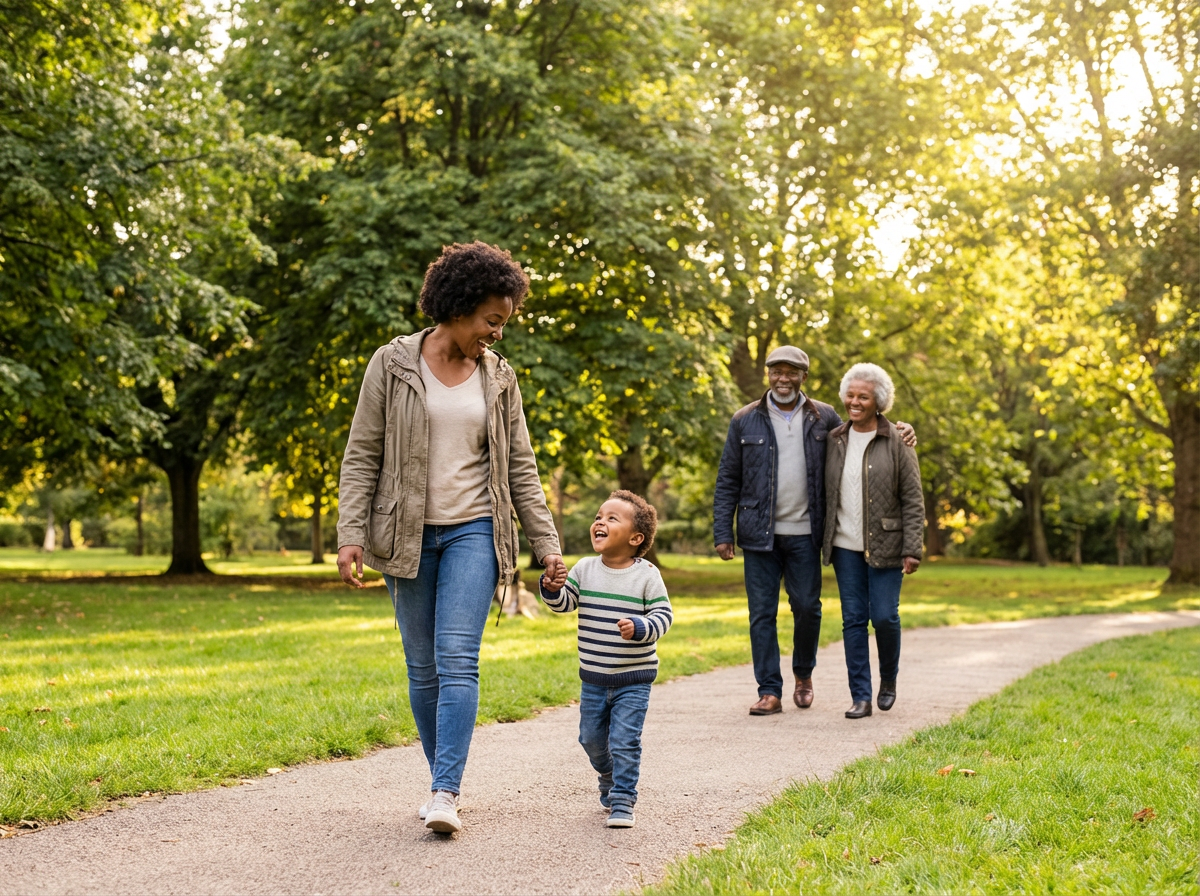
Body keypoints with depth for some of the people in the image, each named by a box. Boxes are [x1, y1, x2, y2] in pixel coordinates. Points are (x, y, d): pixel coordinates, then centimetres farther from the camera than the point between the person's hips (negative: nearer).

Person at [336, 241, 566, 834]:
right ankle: (441, 778, 21)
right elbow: (362, 456, -2)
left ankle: (446, 795, -14)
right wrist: (350, 536, -12)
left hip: (472, 531, 1)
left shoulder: (498, 378, 7)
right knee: (422, 667, 7)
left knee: (458, 659, -12)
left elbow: (520, 467, 10)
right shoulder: (392, 366, -1)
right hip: (408, 535, 0)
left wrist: (547, 545, 5)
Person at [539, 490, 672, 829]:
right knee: (592, 739, 16)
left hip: (633, 680, -4)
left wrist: (640, 628, -29)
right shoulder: (585, 570, 1)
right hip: (593, 679, 4)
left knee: (624, 742, -7)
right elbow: (564, 603, -1)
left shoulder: (646, 575, -10)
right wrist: (552, 589, -22)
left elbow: (663, 614, -11)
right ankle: (609, 781, 42)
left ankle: (622, 802, 4)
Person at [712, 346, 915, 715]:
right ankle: (770, 691, 7)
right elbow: (727, 481, 5)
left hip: (804, 533, 1)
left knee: (807, 606, 2)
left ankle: (803, 673, 28)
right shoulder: (745, 420, 3)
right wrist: (722, 532, -1)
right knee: (762, 612, 0)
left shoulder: (823, 418, 5)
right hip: (760, 533, 0)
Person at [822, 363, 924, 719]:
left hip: (885, 546, -3)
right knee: (853, 619, 2)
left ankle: (888, 678, 23)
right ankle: (860, 696, 7)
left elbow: (913, 500, -5)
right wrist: (820, 541, 9)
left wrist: (912, 549, -11)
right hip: (845, 546, 3)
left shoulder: (896, 442, -4)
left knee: (884, 616, -4)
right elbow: (825, 492, 13)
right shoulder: (834, 440, 6)